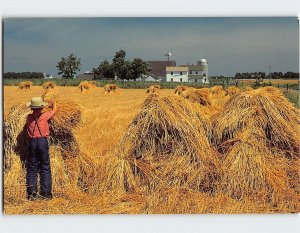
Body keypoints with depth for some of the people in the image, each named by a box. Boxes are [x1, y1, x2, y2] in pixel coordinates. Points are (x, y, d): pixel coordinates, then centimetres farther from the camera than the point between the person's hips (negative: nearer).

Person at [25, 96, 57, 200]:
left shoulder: (29, 117, 4)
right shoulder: (45, 116, -3)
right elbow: (54, 110, 16)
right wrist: (54, 104, 39)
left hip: (32, 142, 3)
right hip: (43, 141, -3)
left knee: (31, 168, 8)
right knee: (45, 168, 4)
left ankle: (32, 193, 6)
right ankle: (45, 193, 2)